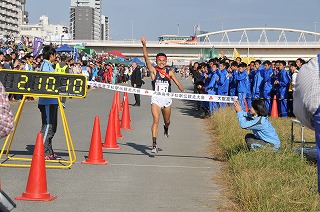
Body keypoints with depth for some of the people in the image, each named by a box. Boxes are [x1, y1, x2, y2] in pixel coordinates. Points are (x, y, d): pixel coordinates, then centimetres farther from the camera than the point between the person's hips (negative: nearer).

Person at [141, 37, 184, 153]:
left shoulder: (170, 73, 4)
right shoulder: (153, 71, -3)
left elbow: (177, 83, 6)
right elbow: (146, 58, -13)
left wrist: (182, 91, -10)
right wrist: (144, 45, -24)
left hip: (167, 99, 3)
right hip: (156, 99, -3)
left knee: (167, 121, 20)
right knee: (156, 121, -16)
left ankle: (166, 128, 58)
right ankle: (154, 145, -18)